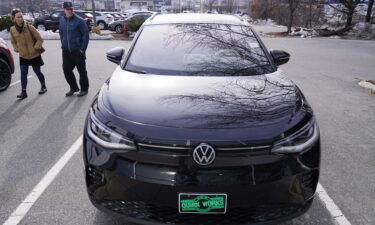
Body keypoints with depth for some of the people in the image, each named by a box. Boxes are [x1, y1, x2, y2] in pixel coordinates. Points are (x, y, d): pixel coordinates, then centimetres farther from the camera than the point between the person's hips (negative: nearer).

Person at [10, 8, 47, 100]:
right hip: (23, 56, 3)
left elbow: (39, 39, -8)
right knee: (23, 73, -2)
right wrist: (16, 49, -1)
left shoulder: (29, 27, -13)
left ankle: (43, 87, 31)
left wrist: (35, 48, -16)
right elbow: (13, 42, 14)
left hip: (35, 55, -3)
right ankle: (23, 92, 5)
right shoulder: (12, 29, -2)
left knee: (37, 72, 10)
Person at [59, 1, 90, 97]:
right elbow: (61, 33, 18)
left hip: (77, 51, -5)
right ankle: (73, 88, 26)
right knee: (67, 70, 9)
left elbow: (86, 35, -11)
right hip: (66, 51, 6)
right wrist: (63, 45, 11)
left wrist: (83, 49, -13)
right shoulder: (62, 20, 6)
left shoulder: (79, 20, -11)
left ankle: (84, 89, 19)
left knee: (82, 71, 4)